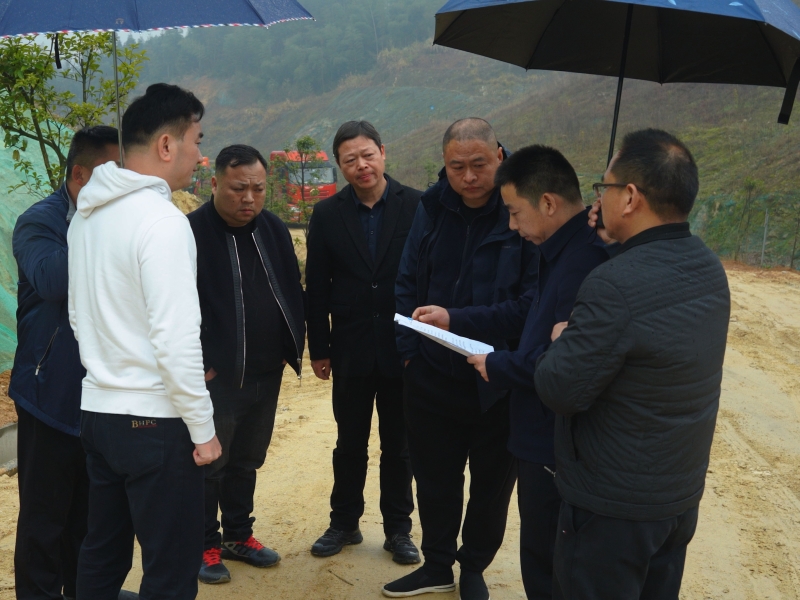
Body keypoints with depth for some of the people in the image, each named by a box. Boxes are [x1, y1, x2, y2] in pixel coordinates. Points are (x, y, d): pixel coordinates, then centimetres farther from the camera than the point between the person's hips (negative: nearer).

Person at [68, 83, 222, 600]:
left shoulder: (88, 214, 8)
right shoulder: (162, 219, -17)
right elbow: (176, 337, -22)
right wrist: (203, 428, -14)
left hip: (98, 410, 9)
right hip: (155, 421, -8)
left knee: (103, 555, 21)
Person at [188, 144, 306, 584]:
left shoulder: (274, 230, 5)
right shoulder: (190, 233, -14)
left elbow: (292, 290, 13)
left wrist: (294, 345, 6)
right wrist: (197, 364, -14)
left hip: (267, 373, 6)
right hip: (216, 376, -6)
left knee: (246, 461, 19)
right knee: (208, 465, 9)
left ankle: (238, 535, 35)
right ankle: (206, 545, 26)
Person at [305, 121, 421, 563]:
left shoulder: (416, 206, -6)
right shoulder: (327, 215, 0)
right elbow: (316, 288, 2)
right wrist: (318, 348, 1)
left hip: (403, 348, -1)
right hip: (351, 349, 2)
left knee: (398, 445, 13)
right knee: (349, 444, 14)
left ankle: (398, 527, 28)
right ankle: (344, 522, 31)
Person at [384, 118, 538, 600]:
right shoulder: (433, 208, 0)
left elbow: (536, 295, -14)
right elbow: (409, 283, 6)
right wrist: (409, 349, -1)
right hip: (432, 375, 4)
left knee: (492, 482, 15)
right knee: (435, 478, 18)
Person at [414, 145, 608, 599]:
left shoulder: (583, 261, -28)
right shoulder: (566, 249, 6)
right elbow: (529, 310, 17)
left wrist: (500, 366, -17)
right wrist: (455, 320, 12)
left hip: (556, 445, -10)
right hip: (546, 435, 10)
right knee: (546, 557, 25)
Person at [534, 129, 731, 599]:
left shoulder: (616, 285, -29)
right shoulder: (709, 268, -1)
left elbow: (560, 391, -24)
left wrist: (560, 342, -4)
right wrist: (616, 245, 4)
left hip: (613, 506, -8)